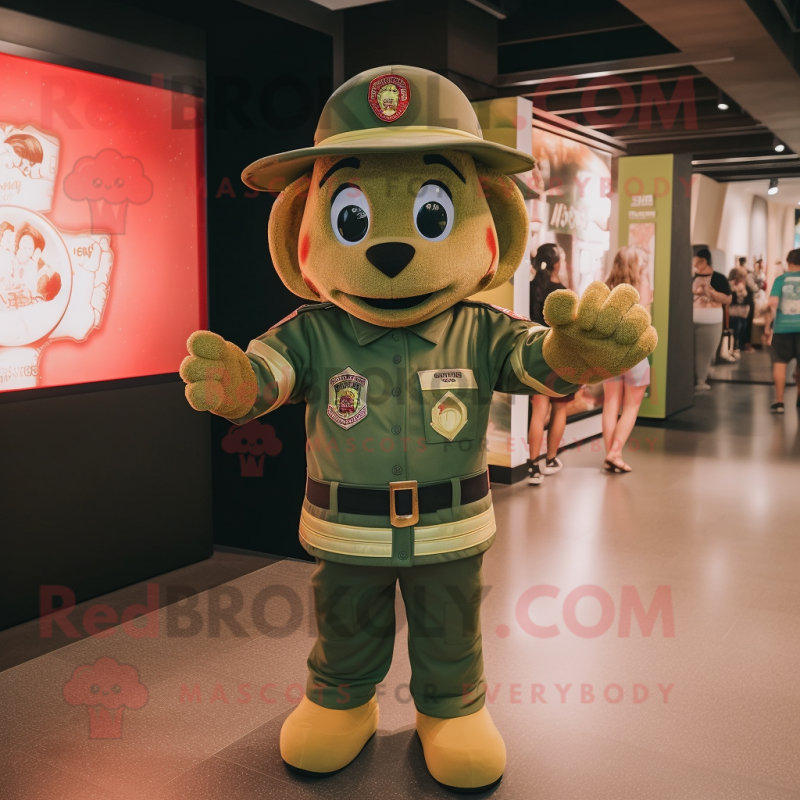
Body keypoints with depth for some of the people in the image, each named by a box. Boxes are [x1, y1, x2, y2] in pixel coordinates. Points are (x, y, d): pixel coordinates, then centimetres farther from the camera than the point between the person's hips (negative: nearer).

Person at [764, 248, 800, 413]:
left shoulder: (781, 279, -1)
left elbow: (772, 305, -8)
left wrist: (767, 326, -2)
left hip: (782, 327, -1)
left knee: (780, 362, 5)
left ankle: (779, 401, -1)